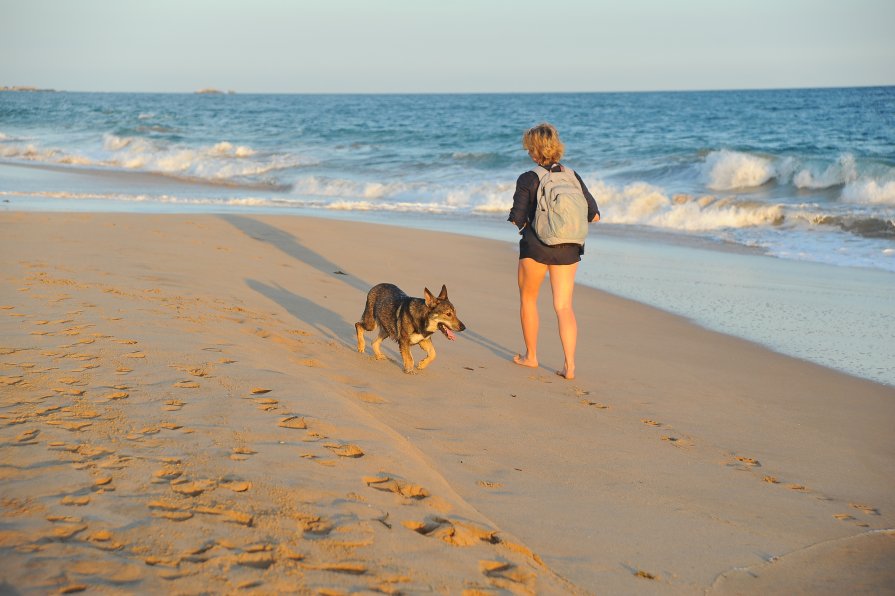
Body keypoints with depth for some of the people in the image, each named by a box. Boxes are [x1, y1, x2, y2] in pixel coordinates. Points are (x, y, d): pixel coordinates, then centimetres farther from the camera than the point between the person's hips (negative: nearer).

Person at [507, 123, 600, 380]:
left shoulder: (528, 180, -9)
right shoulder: (572, 176, 3)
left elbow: (516, 221, -12)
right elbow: (593, 215, 4)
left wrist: (520, 222, 11)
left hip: (535, 247, -3)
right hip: (568, 250, 3)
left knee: (528, 300, 19)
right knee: (564, 306, 5)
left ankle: (530, 356, 28)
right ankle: (569, 366, -4)